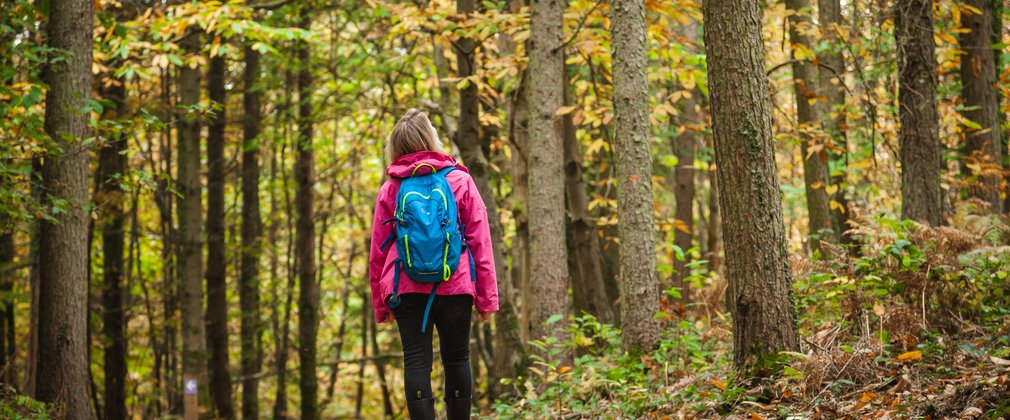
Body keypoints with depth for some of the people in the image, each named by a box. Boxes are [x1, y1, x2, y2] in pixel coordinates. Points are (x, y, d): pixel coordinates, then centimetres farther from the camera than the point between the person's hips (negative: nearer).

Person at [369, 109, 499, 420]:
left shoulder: (390, 189, 6)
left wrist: (381, 304, 14)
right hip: (454, 286, 0)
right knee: (456, 359, 10)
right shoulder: (460, 181, 3)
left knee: (416, 362, 1)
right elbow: (480, 242, 1)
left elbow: (377, 251, 7)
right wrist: (487, 295, 4)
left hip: (406, 287, 0)